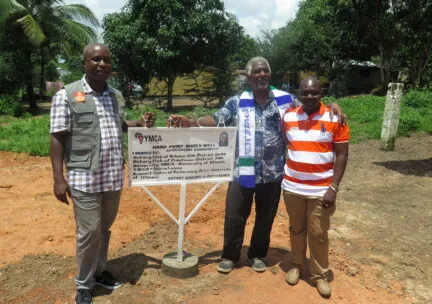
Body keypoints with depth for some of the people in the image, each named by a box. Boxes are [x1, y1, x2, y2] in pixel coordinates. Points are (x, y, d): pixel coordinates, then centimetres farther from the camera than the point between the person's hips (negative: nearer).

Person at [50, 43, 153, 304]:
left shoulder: (117, 96, 11)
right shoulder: (67, 95, -5)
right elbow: (58, 138, -7)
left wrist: (140, 124, 5)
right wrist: (59, 178, -12)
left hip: (114, 176, 5)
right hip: (84, 177, -5)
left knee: (105, 228, 17)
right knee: (89, 231, 1)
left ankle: (100, 271, 37)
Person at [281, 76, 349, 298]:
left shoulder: (335, 119, -8)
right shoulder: (288, 117, -1)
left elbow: (342, 155, -7)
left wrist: (333, 188, -13)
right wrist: (280, 174, 6)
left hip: (321, 190, -2)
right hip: (292, 187, 3)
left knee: (318, 234, 8)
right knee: (296, 229, 17)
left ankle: (320, 275, 26)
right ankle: (297, 265, 36)